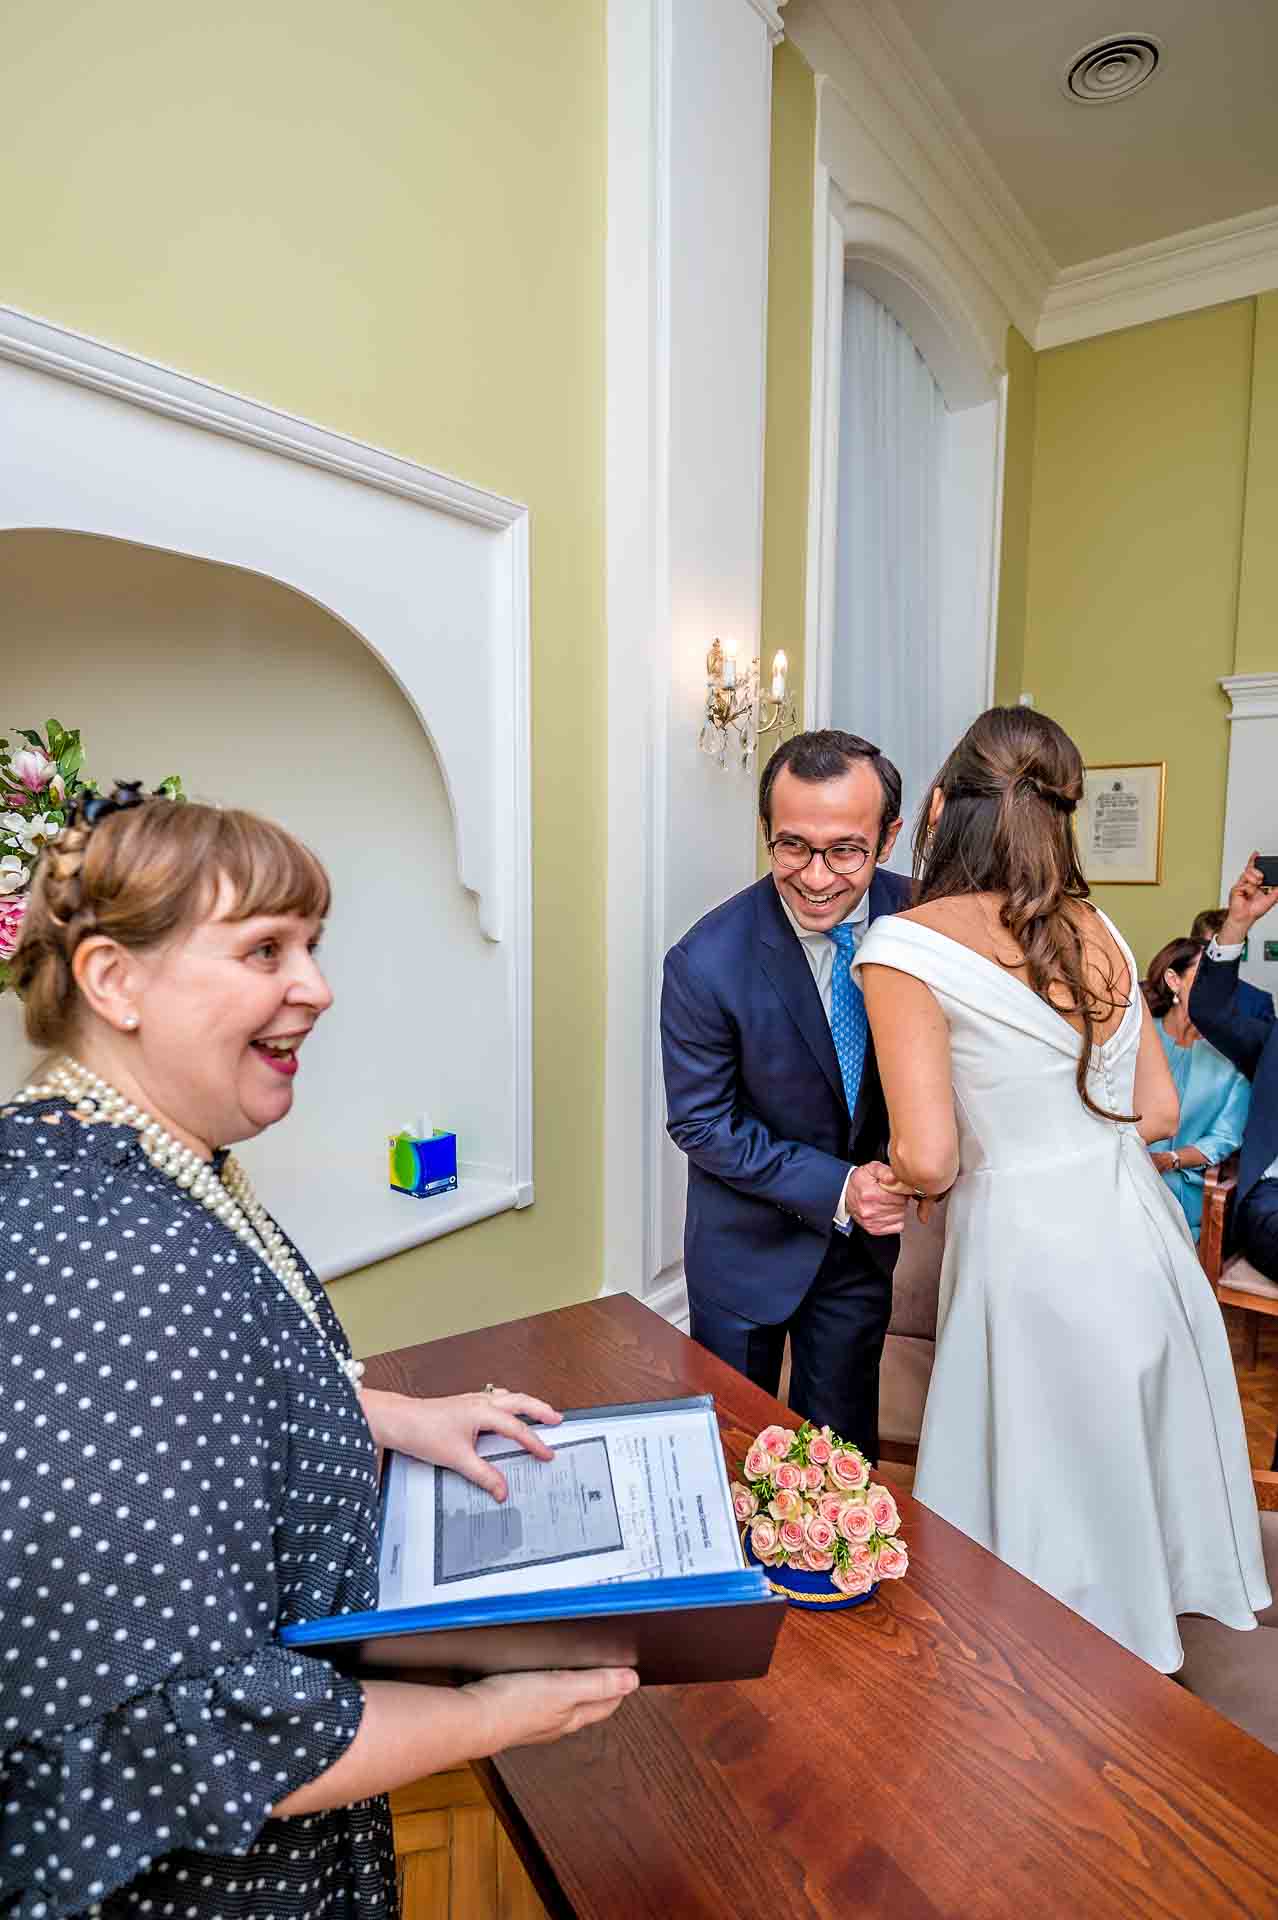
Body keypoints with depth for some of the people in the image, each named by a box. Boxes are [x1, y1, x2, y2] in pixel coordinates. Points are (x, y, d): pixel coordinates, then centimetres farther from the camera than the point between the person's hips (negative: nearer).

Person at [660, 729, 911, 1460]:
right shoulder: (707, 963, -27)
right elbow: (702, 1123, -16)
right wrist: (835, 1189, -21)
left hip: (865, 1232, 3)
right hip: (749, 1241, -3)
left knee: (843, 1447, 22)